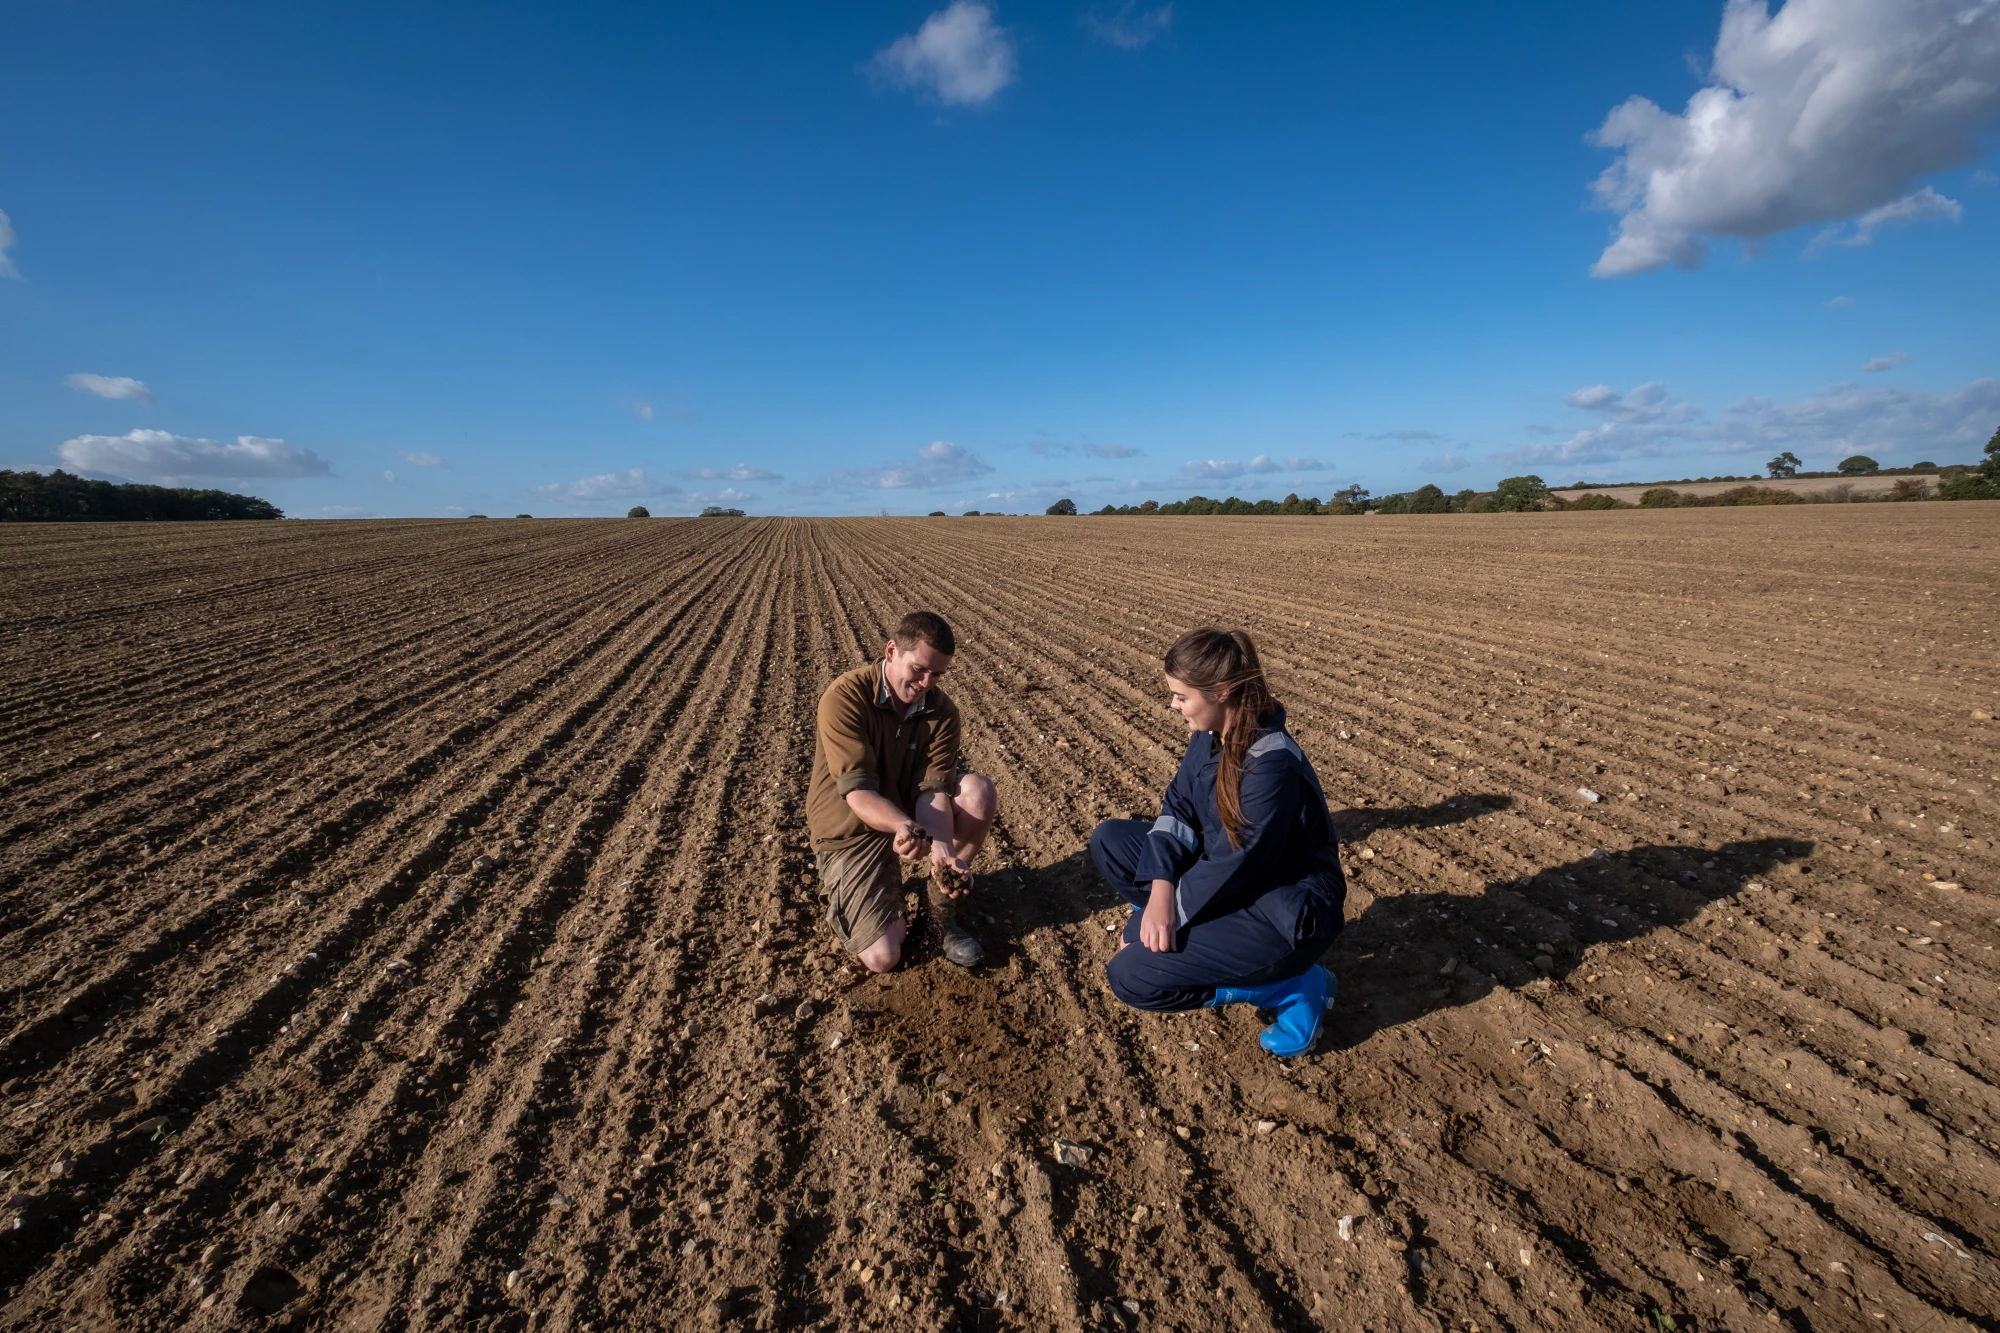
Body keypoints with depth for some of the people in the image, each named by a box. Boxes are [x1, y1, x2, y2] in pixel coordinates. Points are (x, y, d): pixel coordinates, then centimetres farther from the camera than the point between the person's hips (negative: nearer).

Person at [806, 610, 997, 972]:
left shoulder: (942, 710, -12)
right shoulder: (845, 698, -25)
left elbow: (933, 789, -20)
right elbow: (858, 792, -30)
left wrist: (943, 852, -38)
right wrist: (906, 828, -49)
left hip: (909, 808, 4)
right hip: (851, 831, -4)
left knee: (979, 792, -24)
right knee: (882, 958, -14)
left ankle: (941, 903, -4)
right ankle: (842, 886, 18)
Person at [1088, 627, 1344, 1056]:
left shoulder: (1272, 765, -30)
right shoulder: (1210, 734, -4)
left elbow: (1234, 864, -26)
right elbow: (1178, 807, -4)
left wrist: (1170, 913, -16)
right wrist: (1161, 889, -19)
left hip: (1285, 910, -8)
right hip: (1223, 875, 8)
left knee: (1131, 976, -16)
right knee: (1108, 841, 1)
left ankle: (1292, 984, -2)